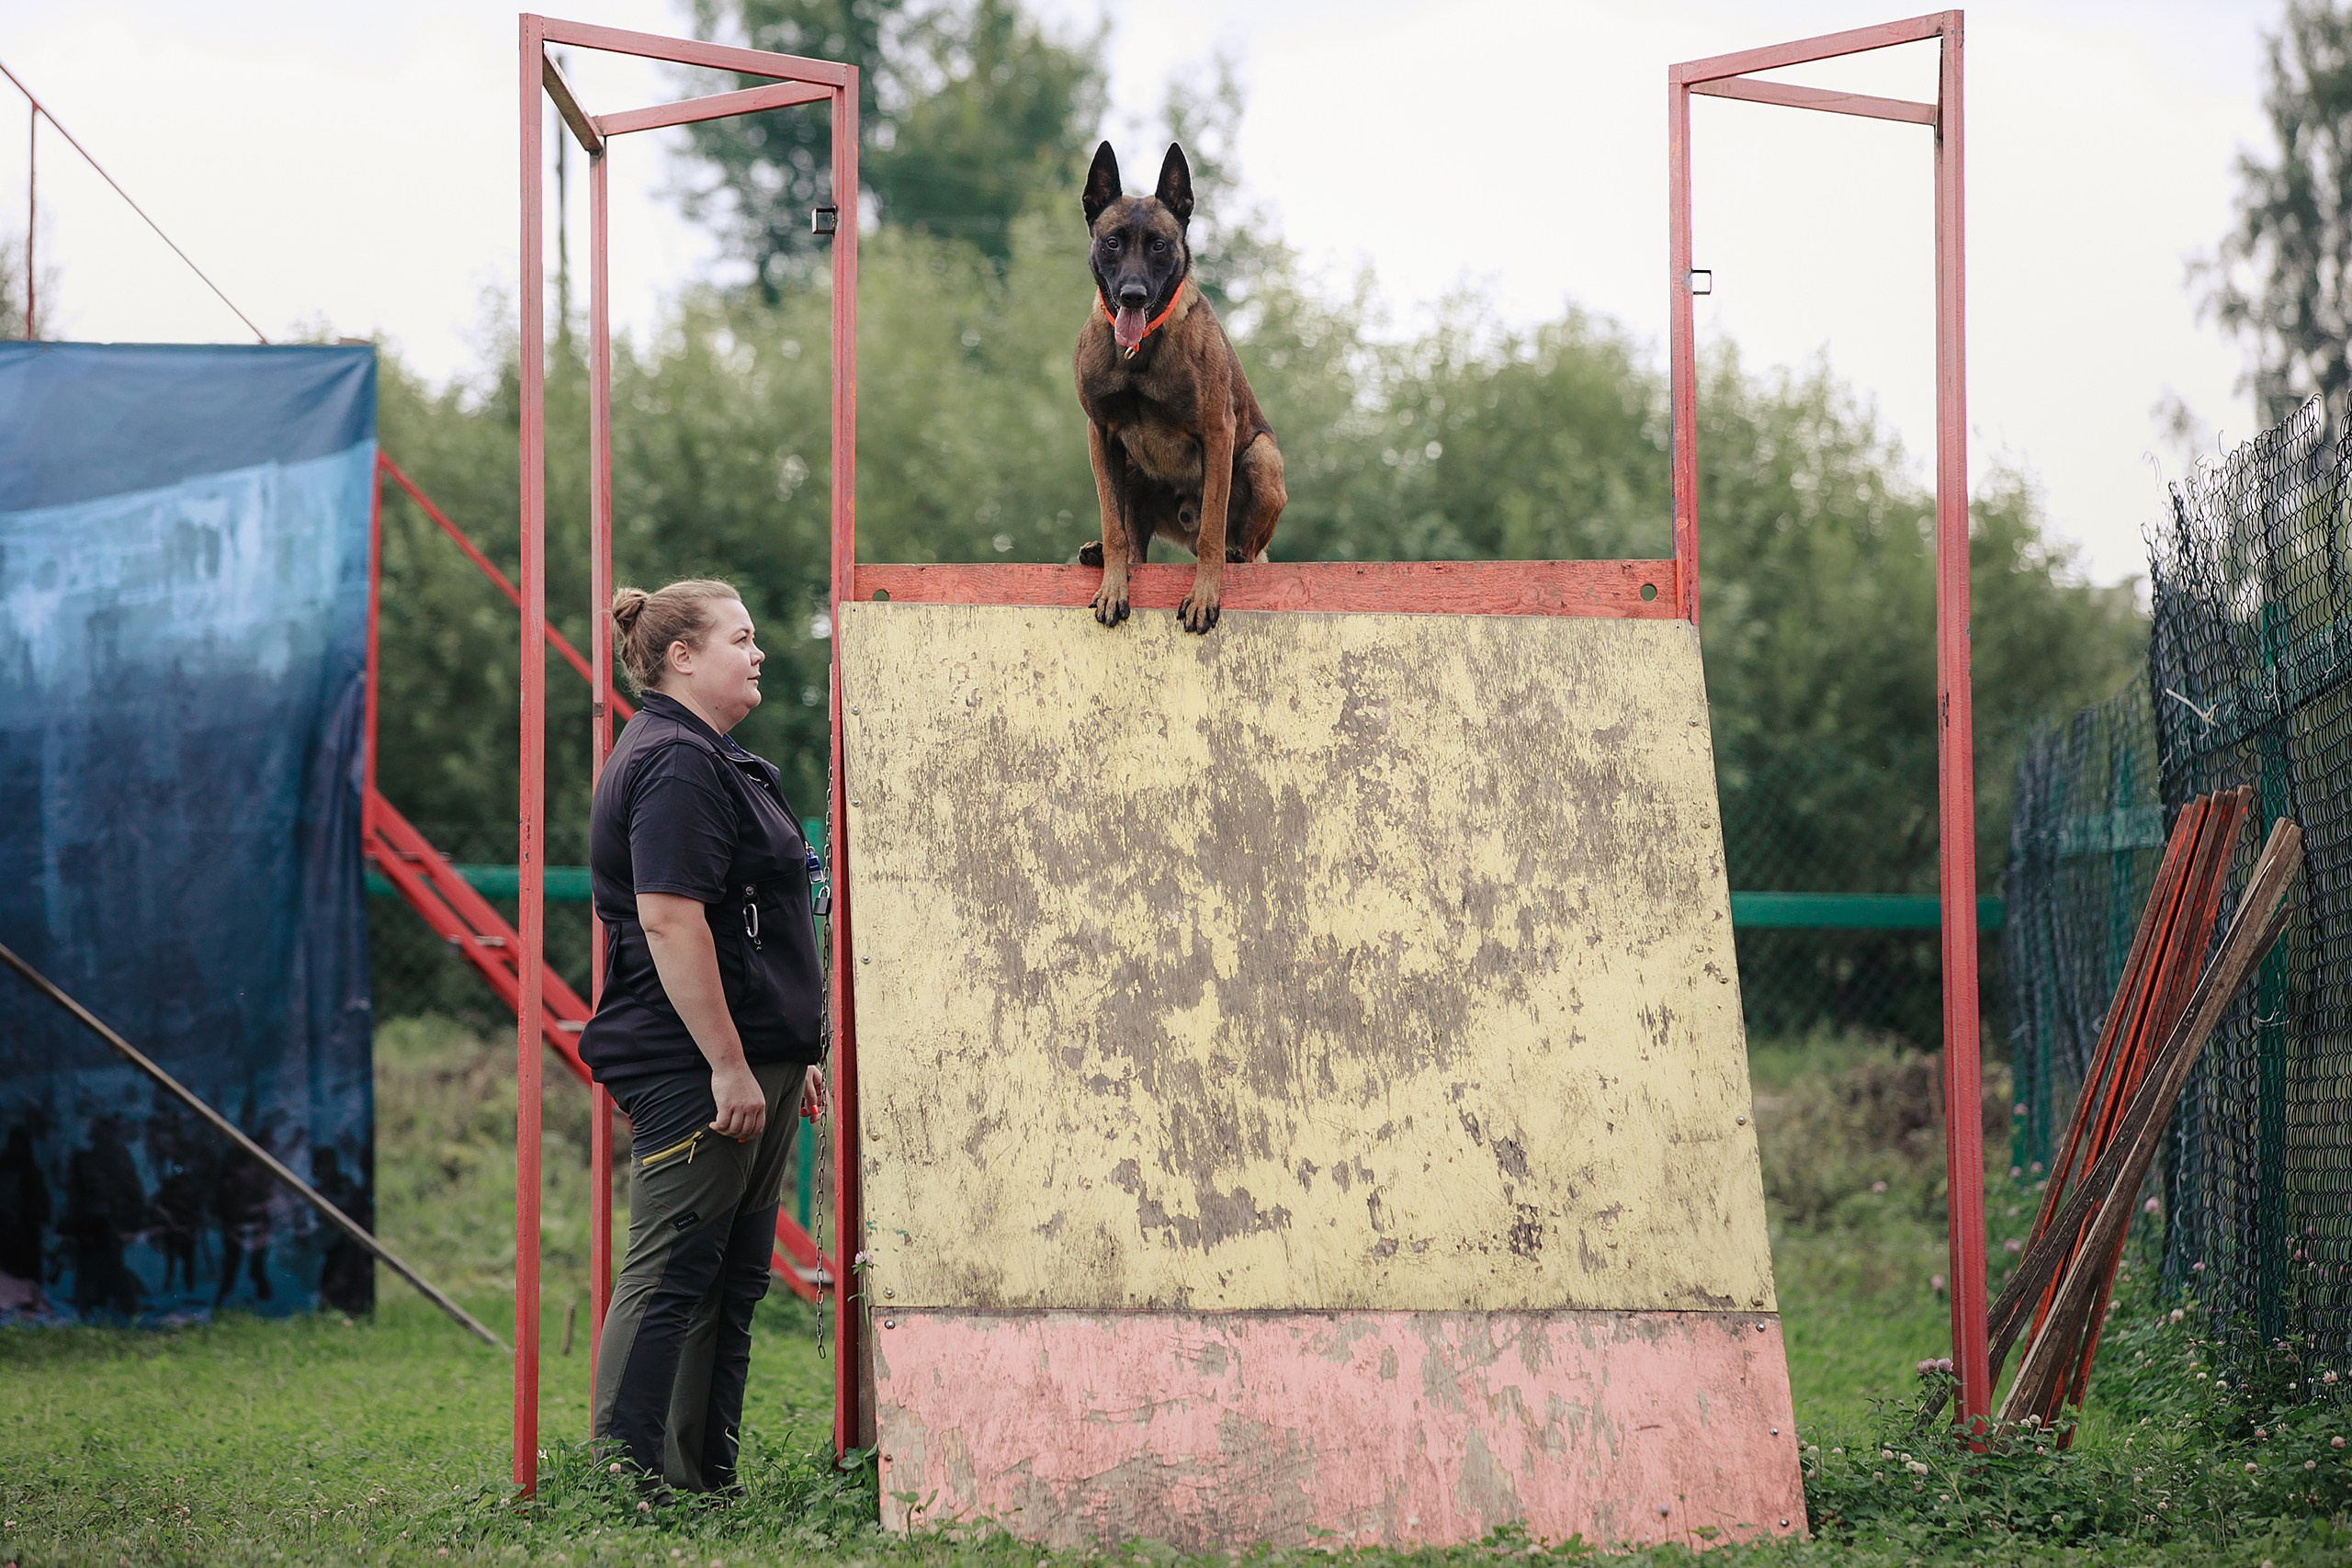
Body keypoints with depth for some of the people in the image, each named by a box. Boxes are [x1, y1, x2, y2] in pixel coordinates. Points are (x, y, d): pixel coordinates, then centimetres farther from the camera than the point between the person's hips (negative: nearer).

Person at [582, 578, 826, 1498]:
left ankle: (702, 1484, 16)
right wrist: (728, 1065, -24)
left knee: (733, 1279, 12)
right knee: (672, 1276, -9)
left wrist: (789, 1058, 27)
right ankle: (629, 1484, -7)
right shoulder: (673, 764, -14)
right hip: (695, 1067, -11)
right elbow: (667, 920, -22)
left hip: (746, 1062, 11)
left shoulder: (707, 760, 21)